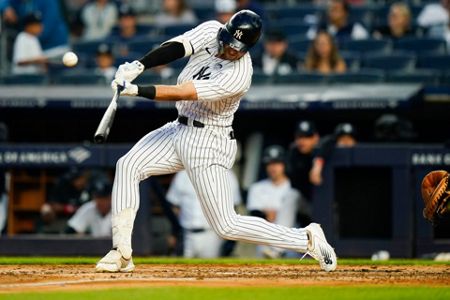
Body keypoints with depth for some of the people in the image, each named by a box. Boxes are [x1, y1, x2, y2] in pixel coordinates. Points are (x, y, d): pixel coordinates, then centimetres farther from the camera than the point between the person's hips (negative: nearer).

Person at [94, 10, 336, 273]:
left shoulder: (238, 76, -27)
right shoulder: (212, 32, -5)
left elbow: (181, 93, -30)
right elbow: (176, 47, -18)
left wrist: (135, 90, -32)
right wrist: (137, 66, -34)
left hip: (208, 143, -8)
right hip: (180, 130, 8)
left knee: (227, 226, -9)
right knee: (128, 166, -8)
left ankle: (308, 239, 3)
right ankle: (122, 254, -6)